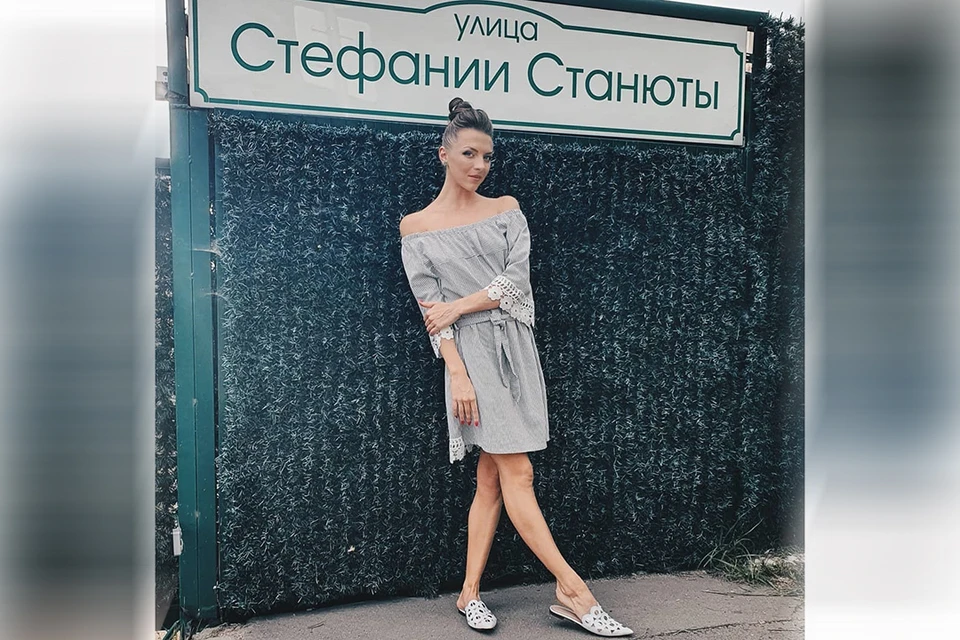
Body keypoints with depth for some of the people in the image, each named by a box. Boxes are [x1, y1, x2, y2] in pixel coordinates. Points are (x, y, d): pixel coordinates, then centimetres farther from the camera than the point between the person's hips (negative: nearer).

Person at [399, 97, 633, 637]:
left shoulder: (506, 209, 12)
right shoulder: (417, 227, 4)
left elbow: (518, 278, -2)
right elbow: (430, 309, -4)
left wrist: (459, 306, -8)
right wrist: (457, 373, -12)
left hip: (516, 346, 4)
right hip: (470, 351, -3)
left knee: (492, 478, 5)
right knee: (517, 472, -7)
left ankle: (470, 593, 15)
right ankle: (573, 590, 0)